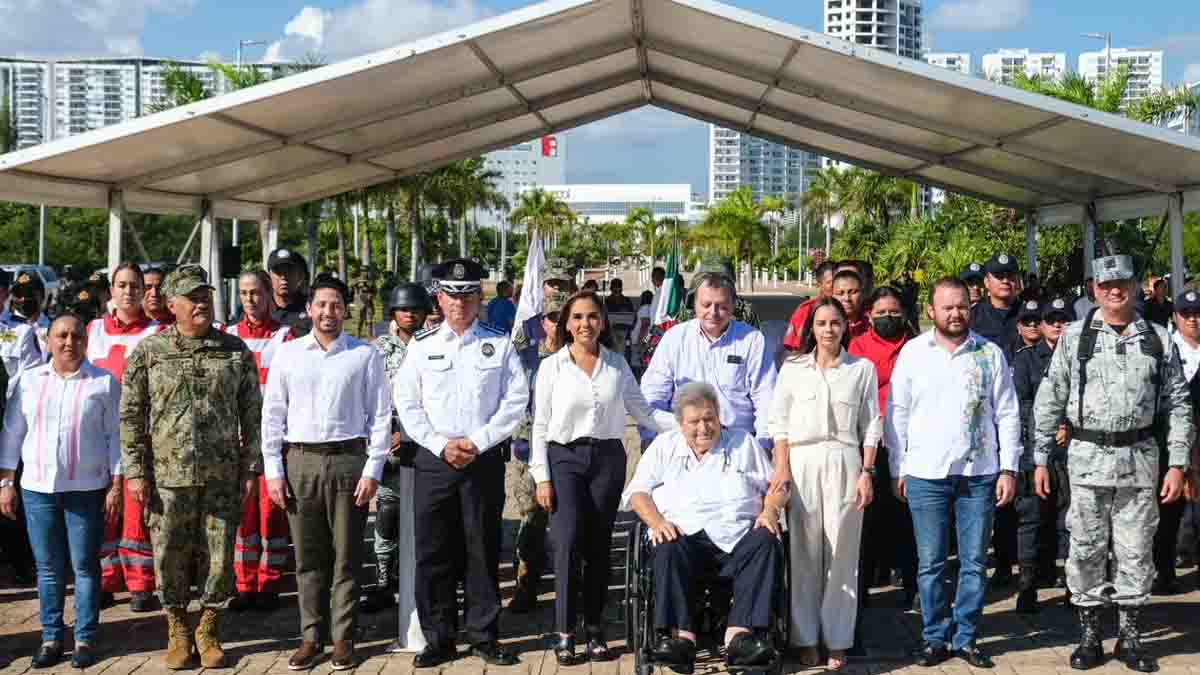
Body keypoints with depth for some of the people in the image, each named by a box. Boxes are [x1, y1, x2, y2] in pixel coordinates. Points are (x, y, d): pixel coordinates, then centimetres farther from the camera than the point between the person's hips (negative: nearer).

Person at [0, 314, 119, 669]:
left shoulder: (104, 383, 0)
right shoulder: (29, 380, 7)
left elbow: (114, 437, 0)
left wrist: (116, 487, -4)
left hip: (86, 489, -2)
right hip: (37, 487, 2)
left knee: (85, 565, 2)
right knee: (48, 567, 8)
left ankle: (85, 639, 11)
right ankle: (51, 637, 18)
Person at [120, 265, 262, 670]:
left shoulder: (236, 351, 5)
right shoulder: (149, 352, 2)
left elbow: (252, 415, 7)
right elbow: (130, 415, 3)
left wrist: (250, 469, 2)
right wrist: (135, 472, -3)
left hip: (223, 476, 1)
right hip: (168, 475, 0)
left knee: (219, 556, 5)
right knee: (171, 557, 6)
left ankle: (208, 631, 23)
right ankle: (177, 632, 24)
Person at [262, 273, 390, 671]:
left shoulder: (365, 356, 2)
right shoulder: (288, 354, 7)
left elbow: (381, 415, 1)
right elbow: (273, 415, 8)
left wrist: (373, 470, -5)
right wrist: (273, 470, 2)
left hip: (349, 460, -2)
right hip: (300, 462, 2)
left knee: (346, 556, 4)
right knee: (308, 556, 7)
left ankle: (343, 638, 13)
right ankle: (310, 637, 16)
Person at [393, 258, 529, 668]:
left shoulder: (499, 344, 5)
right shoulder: (422, 346, 7)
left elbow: (516, 400, -1)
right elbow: (407, 403, 4)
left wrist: (477, 442, -9)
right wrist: (441, 445, -7)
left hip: (484, 460, -1)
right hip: (434, 460, 1)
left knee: (482, 551, 3)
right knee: (433, 552, 2)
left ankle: (484, 636, 14)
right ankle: (439, 639, 13)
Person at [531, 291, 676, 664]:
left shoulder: (617, 364, 8)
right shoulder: (552, 367, 2)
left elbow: (643, 413, 8)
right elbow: (540, 427, 3)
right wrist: (542, 477, -3)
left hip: (608, 458, 2)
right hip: (565, 458, -2)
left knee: (599, 546, 4)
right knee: (569, 542, -12)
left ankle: (594, 629, 15)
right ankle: (564, 633, -3)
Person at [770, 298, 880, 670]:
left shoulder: (863, 368, 7)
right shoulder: (793, 368, 8)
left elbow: (871, 426, 6)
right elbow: (780, 424, 6)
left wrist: (867, 472, -2)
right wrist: (782, 472, -3)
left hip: (844, 462, 0)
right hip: (802, 463, 1)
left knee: (842, 553, 1)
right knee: (803, 553, 2)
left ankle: (838, 640, 9)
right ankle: (805, 638, 11)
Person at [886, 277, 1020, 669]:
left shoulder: (991, 353, 4)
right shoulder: (913, 352, 2)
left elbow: (1007, 414, 5)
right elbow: (896, 414, 4)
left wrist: (1008, 469, -1)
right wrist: (897, 471, 2)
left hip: (979, 474, 1)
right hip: (925, 474, -1)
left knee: (974, 561, 6)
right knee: (930, 562, 5)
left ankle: (966, 638, 18)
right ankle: (935, 638, 16)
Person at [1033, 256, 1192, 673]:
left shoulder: (1157, 339, 5)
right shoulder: (1075, 337, 2)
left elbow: (1177, 405, 6)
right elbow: (1049, 400, 2)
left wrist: (1178, 463, -1)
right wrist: (1040, 459, -1)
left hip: (1139, 457, 1)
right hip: (1088, 456, -1)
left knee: (1136, 550, 6)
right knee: (1086, 548, 4)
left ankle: (1129, 635, 19)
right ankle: (1089, 635, 16)